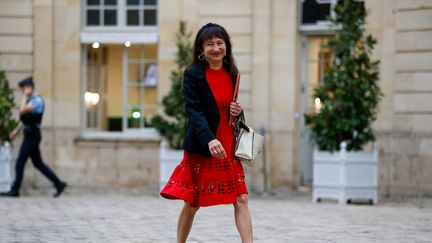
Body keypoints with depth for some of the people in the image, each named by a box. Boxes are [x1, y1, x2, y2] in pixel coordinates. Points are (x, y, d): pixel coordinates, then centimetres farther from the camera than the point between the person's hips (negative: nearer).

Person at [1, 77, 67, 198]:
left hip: (32, 136, -10)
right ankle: (59, 184, 14)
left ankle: (15, 190, 2)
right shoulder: (30, 100, 14)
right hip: (29, 134, 10)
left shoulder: (37, 100, -16)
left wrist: (25, 96, -18)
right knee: (38, 163, 11)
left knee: (20, 163, -4)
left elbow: (22, 110, -29)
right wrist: (17, 130, 22)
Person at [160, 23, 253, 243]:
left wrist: (238, 112, -5)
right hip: (200, 148, -4)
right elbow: (193, 111, -19)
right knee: (192, 203, 7)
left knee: (241, 199, -5)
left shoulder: (232, 74, 8)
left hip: (228, 147, 4)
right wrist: (209, 140, -33)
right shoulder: (192, 75, -9)